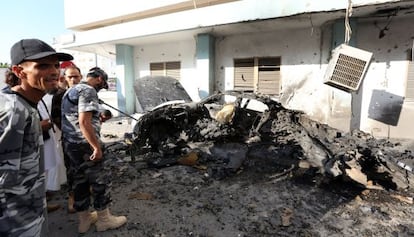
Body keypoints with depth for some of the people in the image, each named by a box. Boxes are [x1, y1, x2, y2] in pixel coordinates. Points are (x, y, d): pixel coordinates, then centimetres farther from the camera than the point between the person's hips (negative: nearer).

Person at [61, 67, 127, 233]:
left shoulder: (71, 90, 17)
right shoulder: (88, 91, -15)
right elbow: (84, 122, -24)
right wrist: (97, 147, -22)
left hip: (70, 143, 10)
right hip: (85, 145, -10)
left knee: (80, 180, 16)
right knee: (101, 179, 3)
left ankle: (84, 220, 27)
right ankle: (104, 219, 16)